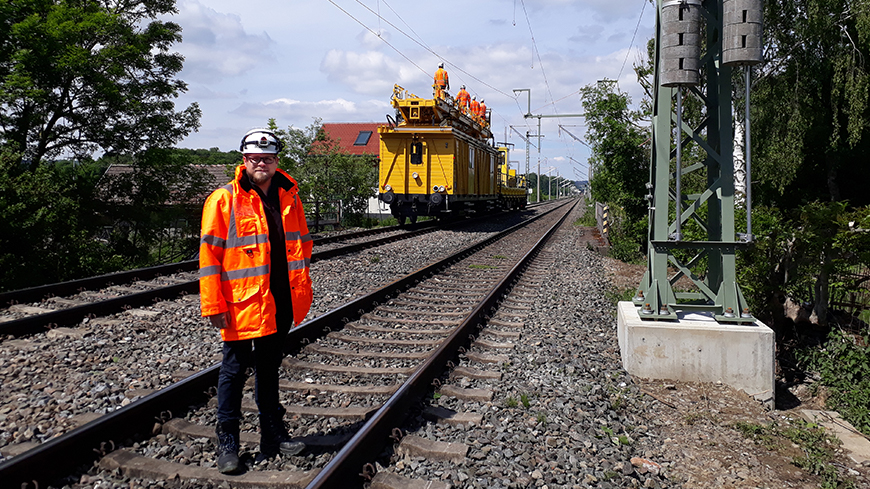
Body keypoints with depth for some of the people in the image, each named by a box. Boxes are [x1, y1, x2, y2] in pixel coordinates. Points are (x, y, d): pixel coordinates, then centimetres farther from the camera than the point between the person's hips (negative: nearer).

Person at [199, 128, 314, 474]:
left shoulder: (289, 197, 8)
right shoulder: (224, 199, -7)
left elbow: (302, 244, 15)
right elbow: (209, 254, -9)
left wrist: (301, 290, 11)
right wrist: (213, 304, -13)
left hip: (280, 303, 5)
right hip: (241, 303, -4)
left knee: (269, 368, 18)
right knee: (234, 369, 6)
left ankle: (273, 435, 30)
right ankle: (227, 442, 19)